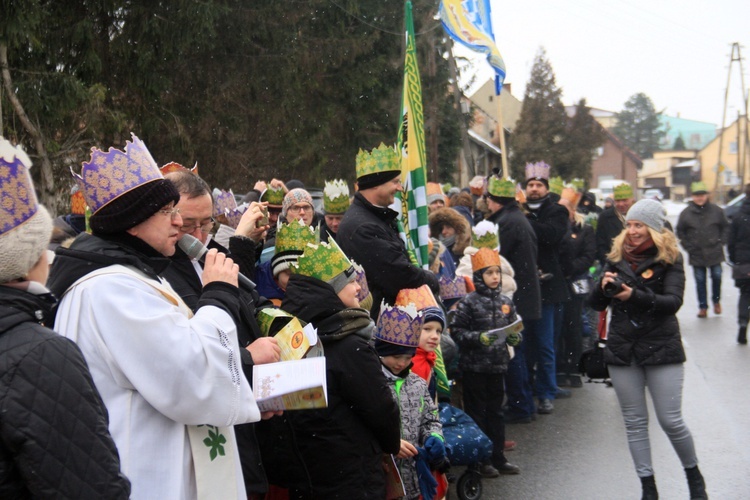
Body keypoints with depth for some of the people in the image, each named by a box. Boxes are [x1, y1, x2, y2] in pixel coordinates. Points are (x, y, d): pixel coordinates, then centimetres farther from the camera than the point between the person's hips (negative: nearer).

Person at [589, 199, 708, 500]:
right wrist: (603, 287, -16)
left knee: (671, 421, -3)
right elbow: (596, 305, 6)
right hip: (622, 349, 4)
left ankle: (694, 476, 22)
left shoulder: (670, 259, -3)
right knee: (634, 422, 6)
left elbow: (674, 302, -15)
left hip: (662, 348, -4)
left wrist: (635, 296, -29)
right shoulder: (617, 258, 8)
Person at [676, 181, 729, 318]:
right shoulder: (686, 213, -4)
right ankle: (703, 307, 15)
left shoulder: (716, 210, -3)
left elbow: (725, 227, 9)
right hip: (696, 254, 0)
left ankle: (716, 301, 28)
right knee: (700, 281, 5)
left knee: (717, 277, 5)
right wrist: (688, 246, 0)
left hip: (714, 252, 0)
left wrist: (721, 242, 0)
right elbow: (680, 231, 6)